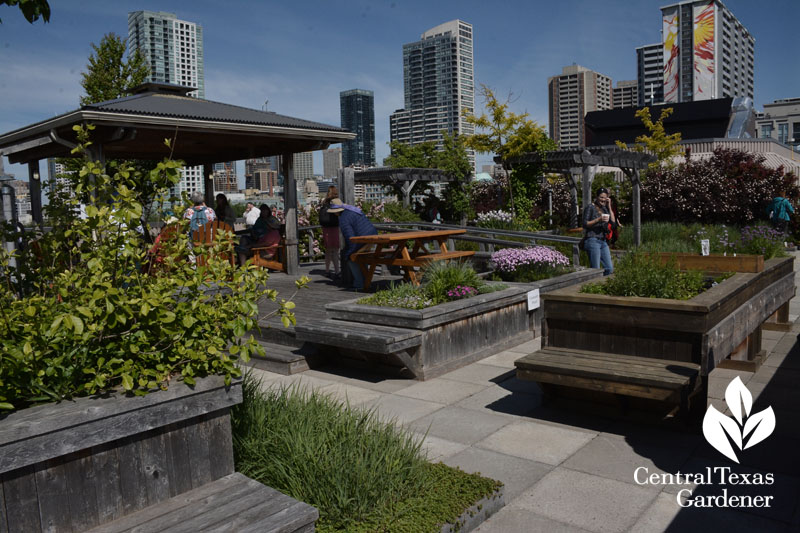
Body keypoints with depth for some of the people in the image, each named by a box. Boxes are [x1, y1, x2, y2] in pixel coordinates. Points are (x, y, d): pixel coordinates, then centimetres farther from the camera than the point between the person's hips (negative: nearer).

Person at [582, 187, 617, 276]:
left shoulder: (605, 209, 17)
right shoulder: (590, 207, -1)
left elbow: (613, 223, 8)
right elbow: (585, 224, -8)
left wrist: (609, 207, 5)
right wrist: (598, 220, -20)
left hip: (603, 241, 7)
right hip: (593, 241, -7)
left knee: (609, 269, 3)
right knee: (595, 270, -10)